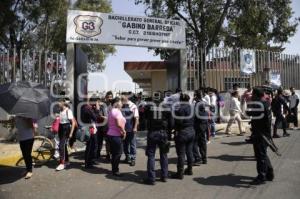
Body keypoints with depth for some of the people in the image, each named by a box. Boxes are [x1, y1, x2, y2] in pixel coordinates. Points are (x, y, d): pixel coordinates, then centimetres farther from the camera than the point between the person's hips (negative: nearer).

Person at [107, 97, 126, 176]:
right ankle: (115, 171, 7)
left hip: (111, 134, 10)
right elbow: (119, 124, -26)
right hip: (116, 135, -10)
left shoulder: (111, 111, 15)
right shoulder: (117, 111, -16)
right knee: (118, 153, -1)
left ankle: (114, 169, 25)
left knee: (114, 153, 17)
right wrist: (123, 131, -12)